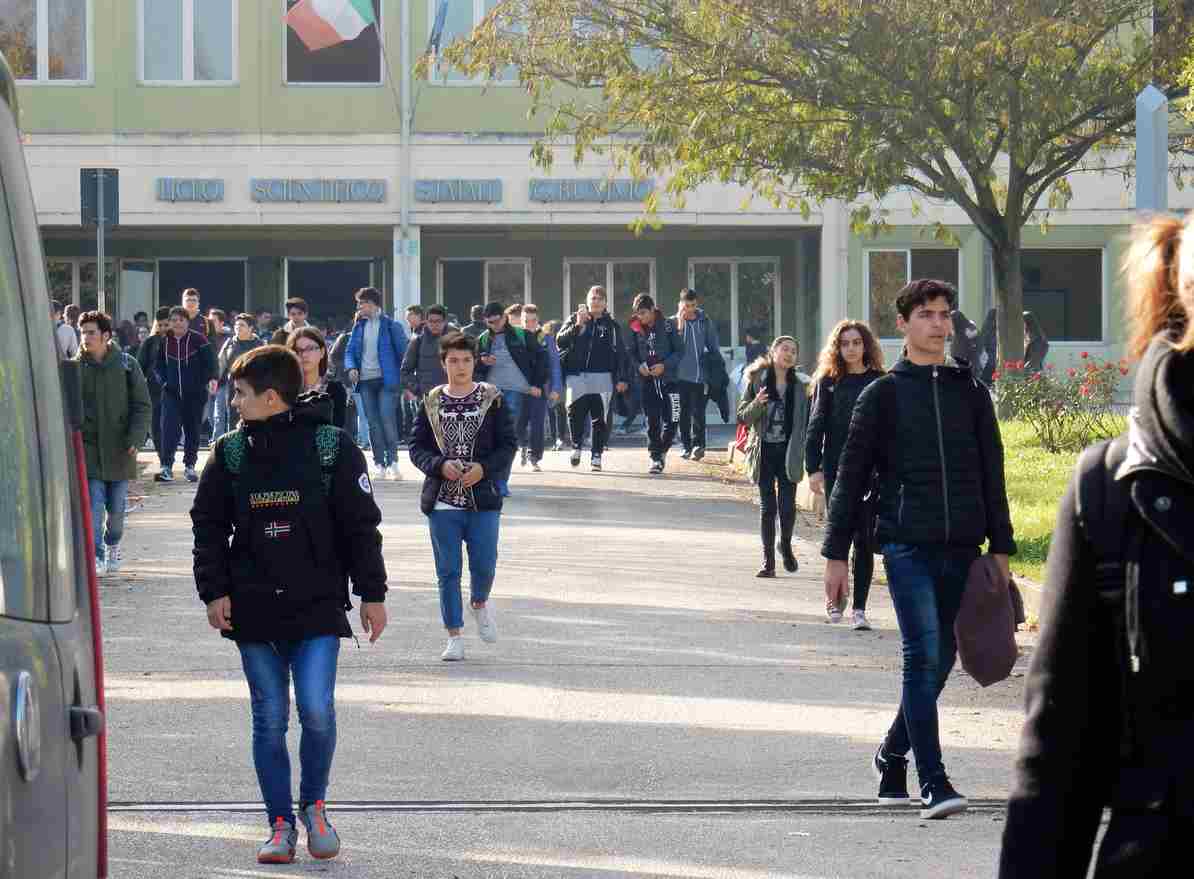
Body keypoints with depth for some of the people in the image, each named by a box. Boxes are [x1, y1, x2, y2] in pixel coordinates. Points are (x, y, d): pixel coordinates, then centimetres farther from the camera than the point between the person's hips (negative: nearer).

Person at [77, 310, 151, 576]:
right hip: (87, 446, -1)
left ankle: (112, 546, 33)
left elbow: (142, 405, 1)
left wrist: (135, 439, -10)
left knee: (117, 506, 8)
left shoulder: (127, 365, -1)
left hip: (119, 448, 1)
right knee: (93, 504, -11)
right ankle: (95, 556, -9)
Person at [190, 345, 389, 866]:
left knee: (317, 710, -12)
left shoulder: (331, 448, -3)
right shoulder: (229, 454, 6)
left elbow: (361, 525, 2)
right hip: (253, 610, 3)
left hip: (317, 605, -3)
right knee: (269, 719, 3)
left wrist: (372, 593, 1)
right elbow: (208, 528, 10)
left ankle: (314, 806, 12)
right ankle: (281, 825, 13)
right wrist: (214, 592, 0)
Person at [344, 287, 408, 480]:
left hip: (386, 380, -5)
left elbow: (403, 351, -2)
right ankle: (379, 463, 9)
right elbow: (350, 351, 15)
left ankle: (392, 461, -10)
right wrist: (351, 368, -6)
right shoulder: (359, 326, 12)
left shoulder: (391, 326, -2)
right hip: (365, 380, 5)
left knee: (387, 419, -13)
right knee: (373, 422, 4)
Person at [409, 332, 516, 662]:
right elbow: (417, 448, 5)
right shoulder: (431, 402, 5)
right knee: (448, 570, 1)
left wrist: (484, 468, -15)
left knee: (484, 564, -3)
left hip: (483, 498, -1)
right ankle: (454, 638, 10)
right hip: (443, 499, 1)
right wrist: (440, 465, -14)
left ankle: (480, 603, 32)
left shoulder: (493, 399, 2)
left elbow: (508, 445, 1)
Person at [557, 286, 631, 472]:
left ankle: (596, 456, 6)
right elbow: (560, 341, -2)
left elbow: (621, 353, 8)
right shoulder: (574, 320, 11)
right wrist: (577, 326, -14)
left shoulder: (611, 325, 11)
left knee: (599, 418, -2)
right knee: (575, 414, -10)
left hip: (602, 378, 0)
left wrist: (622, 378, 0)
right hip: (577, 377, 0)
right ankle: (576, 446, 14)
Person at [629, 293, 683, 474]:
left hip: (668, 378, -2)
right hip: (647, 380, 2)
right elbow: (632, 352, 9)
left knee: (671, 420, -7)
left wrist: (664, 365, -15)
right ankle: (655, 458, 9)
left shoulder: (667, 326, -5)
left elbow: (680, 350, -3)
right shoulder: (636, 329, 3)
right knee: (652, 422, 2)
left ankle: (662, 451, 15)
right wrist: (639, 365, -11)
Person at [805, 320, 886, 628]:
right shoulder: (828, 382, 4)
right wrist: (813, 468, -4)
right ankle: (835, 598, 23)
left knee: (864, 539, -1)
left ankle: (859, 609, 3)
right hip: (835, 470, 0)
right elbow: (816, 426, 3)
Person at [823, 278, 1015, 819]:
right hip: (907, 545, -4)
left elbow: (992, 474, 15)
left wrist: (1001, 548, 9)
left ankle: (892, 755, 30)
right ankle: (932, 784, -15)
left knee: (939, 660, 9)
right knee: (924, 657, -14)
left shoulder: (970, 391, 12)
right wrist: (836, 555, 1)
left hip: (961, 549, 4)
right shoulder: (882, 394, 3)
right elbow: (851, 477, 4)